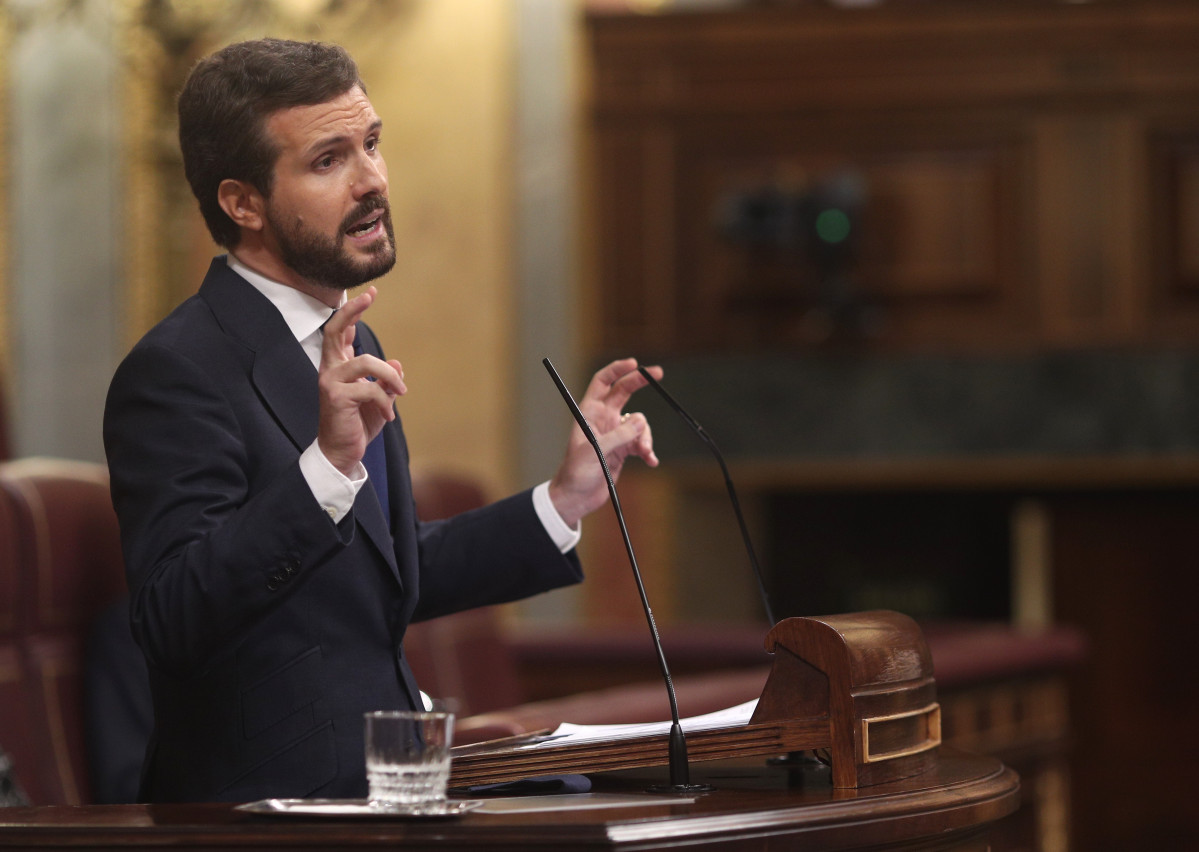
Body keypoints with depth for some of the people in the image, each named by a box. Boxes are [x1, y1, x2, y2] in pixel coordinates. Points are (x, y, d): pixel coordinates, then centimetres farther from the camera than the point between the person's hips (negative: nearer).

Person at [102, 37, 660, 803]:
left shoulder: (348, 351, 15)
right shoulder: (178, 372, -14)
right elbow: (172, 623, -25)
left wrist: (566, 499, 17)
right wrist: (327, 465, -33)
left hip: (373, 783, 9)